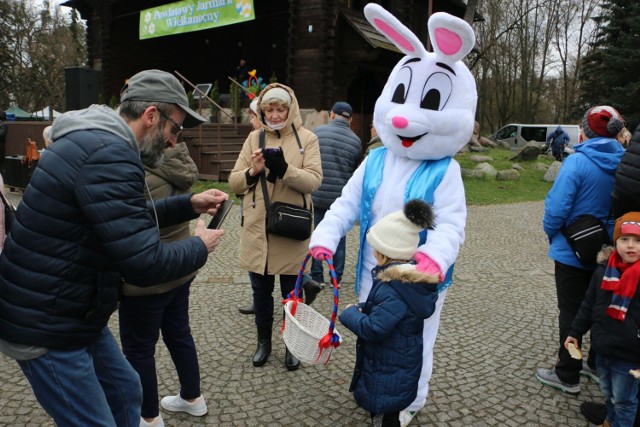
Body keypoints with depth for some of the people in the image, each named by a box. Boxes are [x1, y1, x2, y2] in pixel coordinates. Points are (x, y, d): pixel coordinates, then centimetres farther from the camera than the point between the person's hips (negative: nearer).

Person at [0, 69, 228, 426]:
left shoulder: (99, 141, 8)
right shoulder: (109, 155, -27)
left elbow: (132, 218, 19)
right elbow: (145, 263, -30)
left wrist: (190, 205, 10)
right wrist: (200, 247, -12)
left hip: (72, 312, 10)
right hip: (47, 327, -10)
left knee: (126, 390, 23)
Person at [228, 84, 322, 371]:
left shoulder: (307, 138, -1)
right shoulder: (254, 138, 7)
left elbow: (313, 180, -12)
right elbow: (234, 182, 6)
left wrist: (284, 169, -28)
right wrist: (252, 171, -15)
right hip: (256, 230, 3)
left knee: (291, 293, 11)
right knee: (261, 291, 15)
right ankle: (263, 341, 35)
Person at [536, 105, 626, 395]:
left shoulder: (577, 162, -20)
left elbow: (557, 206, -22)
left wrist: (551, 232, -3)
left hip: (573, 251, -5)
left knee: (571, 312, 6)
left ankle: (567, 376, 17)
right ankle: (598, 365, 37)